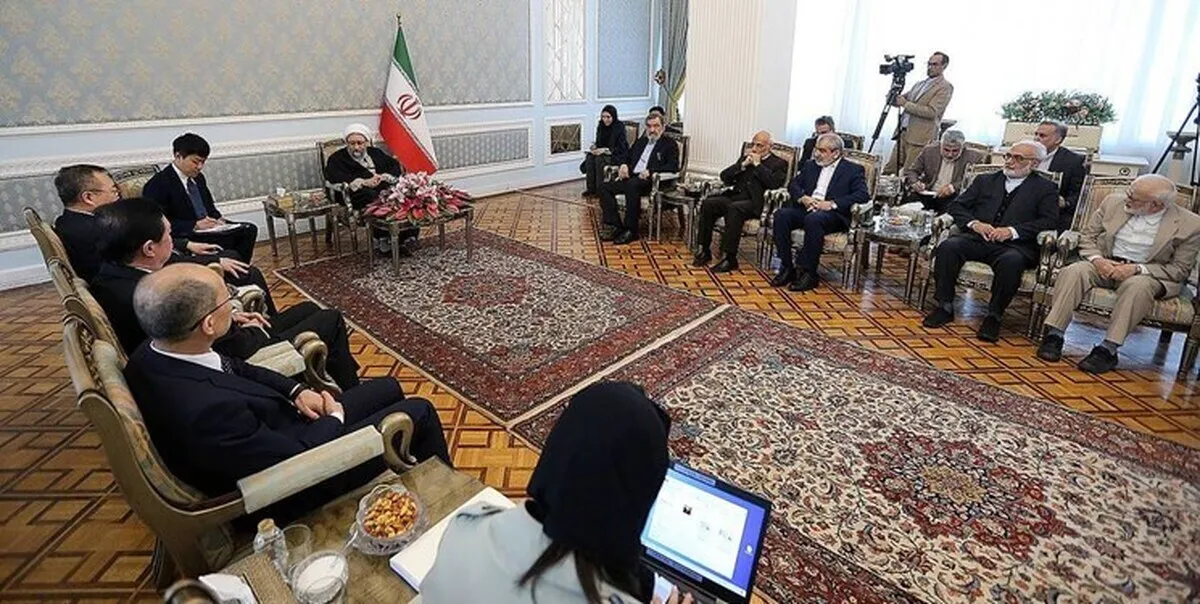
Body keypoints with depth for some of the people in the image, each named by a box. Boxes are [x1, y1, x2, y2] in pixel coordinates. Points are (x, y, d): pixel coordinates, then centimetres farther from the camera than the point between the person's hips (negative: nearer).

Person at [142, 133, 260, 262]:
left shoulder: (198, 178, 17)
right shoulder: (158, 184, -8)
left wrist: (217, 219, 4)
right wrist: (194, 225, -22)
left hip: (208, 228, 8)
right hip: (185, 238, -8)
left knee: (249, 229, -16)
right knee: (225, 239, -34)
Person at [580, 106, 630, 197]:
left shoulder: (619, 127, -14)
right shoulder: (601, 126, 4)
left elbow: (621, 148, -17)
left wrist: (605, 150, -25)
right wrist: (595, 147, -10)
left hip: (618, 155, -6)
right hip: (602, 152, 6)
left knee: (599, 159, -32)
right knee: (590, 158, -23)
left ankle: (600, 189, -24)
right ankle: (591, 188, -20)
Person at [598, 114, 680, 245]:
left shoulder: (669, 144, 6)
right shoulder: (641, 141, 26)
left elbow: (673, 166, -7)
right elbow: (628, 156, 31)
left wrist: (651, 172, -20)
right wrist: (624, 165, 5)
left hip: (651, 180, -7)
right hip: (631, 177, 7)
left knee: (632, 185, -39)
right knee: (604, 187, -15)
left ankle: (631, 230, -32)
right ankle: (617, 227, -17)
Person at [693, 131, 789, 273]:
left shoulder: (779, 163, 9)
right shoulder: (745, 157, 24)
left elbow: (773, 183, -11)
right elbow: (724, 177, 14)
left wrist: (757, 164, -5)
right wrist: (743, 164, 2)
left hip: (754, 202, -5)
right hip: (734, 195, 5)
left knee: (734, 208, -37)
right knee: (708, 204, -22)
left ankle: (729, 258, -31)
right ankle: (703, 251, -16)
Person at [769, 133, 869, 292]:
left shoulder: (853, 170, 7)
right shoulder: (811, 165, 23)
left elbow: (862, 195, -6)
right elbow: (793, 184, 18)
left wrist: (832, 203, -17)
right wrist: (802, 198, -6)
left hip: (832, 215, -5)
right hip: (805, 209, 5)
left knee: (813, 219, -38)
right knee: (781, 214, -25)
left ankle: (808, 272, -28)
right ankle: (787, 268, -21)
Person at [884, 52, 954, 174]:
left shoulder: (945, 87, -5)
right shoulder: (919, 84, 19)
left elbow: (931, 112, -16)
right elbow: (899, 101, 19)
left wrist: (905, 104, -18)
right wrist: (895, 97, -6)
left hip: (920, 139, -7)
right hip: (903, 133, 7)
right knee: (888, 171, 4)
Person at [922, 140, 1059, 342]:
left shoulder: (1045, 189, 15)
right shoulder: (985, 180, 23)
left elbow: (1049, 221, 1)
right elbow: (957, 205, 14)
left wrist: (1013, 231, -14)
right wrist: (974, 223, -6)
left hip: (1014, 245, -2)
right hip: (977, 239, 3)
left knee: (1011, 262, -37)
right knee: (948, 247, -29)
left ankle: (994, 316, -21)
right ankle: (945, 306, -19)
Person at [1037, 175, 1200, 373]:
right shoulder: (1114, 202, 2)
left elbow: (1180, 270, -5)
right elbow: (1087, 236, 7)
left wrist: (1137, 269, -21)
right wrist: (1097, 259, -13)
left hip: (1149, 273, -2)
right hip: (1105, 264, 2)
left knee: (1137, 286, -37)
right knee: (1073, 271, -30)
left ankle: (1108, 350, -36)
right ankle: (1053, 336, -32)